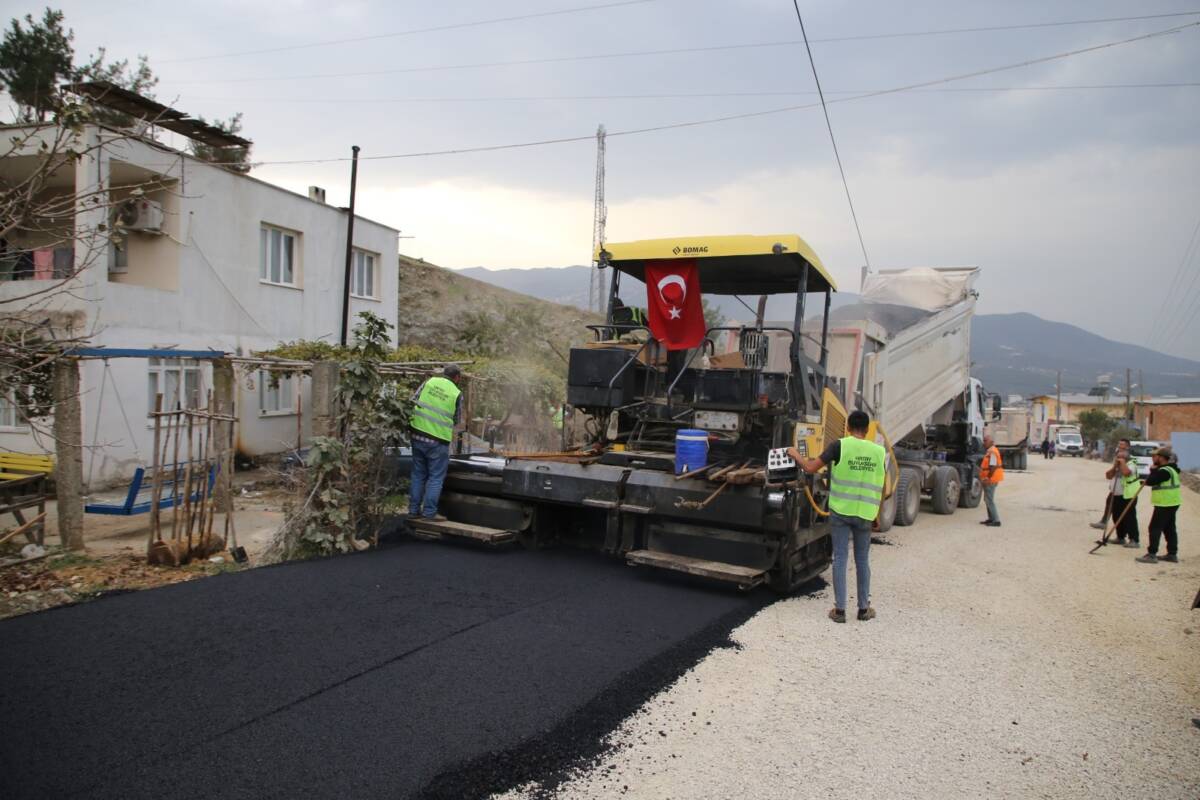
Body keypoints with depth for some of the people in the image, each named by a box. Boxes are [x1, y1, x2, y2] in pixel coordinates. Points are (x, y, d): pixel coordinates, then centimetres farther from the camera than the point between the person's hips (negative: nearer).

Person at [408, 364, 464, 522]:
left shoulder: (429, 381, 3)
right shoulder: (457, 393, -3)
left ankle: (414, 510, 20)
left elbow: (412, 401, 6)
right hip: (438, 440, -4)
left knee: (418, 474, 15)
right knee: (436, 477, 6)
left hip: (418, 434, 4)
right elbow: (456, 420, 5)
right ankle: (429, 512, 5)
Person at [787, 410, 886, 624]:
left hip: (841, 511, -2)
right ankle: (864, 608, 22)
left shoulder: (839, 446, -10)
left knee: (840, 559, 4)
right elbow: (881, 489, 7)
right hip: (865, 514, 2)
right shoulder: (879, 451, 1)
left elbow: (810, 468, -10)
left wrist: (795, 454, 8)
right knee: (862, 560, 15)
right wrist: (876, 514, 19)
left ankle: (839, 609, 6)